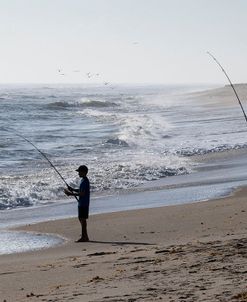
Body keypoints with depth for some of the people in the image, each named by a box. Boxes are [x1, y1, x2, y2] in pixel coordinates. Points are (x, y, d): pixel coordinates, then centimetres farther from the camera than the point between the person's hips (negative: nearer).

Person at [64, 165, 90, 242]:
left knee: (82, 219, -6)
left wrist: (71, 193, -20)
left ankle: (84, 237, -2)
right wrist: (73, 189, 10)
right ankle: (85, 236, 22)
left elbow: (82, 193, -24)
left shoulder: (85, 181, -18)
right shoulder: (83, 180, 13)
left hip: (84, 203, -10)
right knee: (81, 218, 15)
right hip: (81, 203, 10)